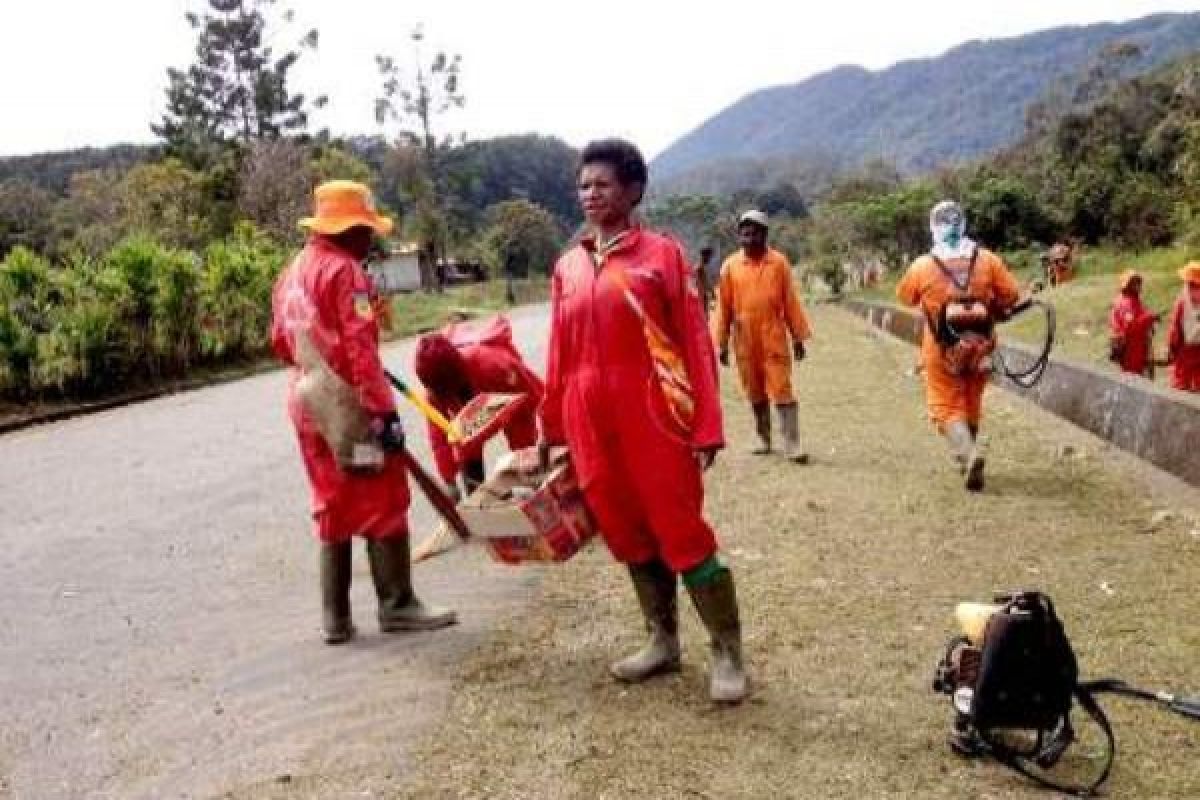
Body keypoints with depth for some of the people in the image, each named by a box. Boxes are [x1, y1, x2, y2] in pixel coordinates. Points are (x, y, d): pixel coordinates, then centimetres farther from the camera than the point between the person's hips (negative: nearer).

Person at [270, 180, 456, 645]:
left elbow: (281, 343, 20)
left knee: (332, 508, 13)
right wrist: (383, 409, -21)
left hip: (306, 403, 8)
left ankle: (335, 616, 16)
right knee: (383, 504, 1)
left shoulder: (291, 274, 15)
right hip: (349, 405, -8)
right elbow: (360, 347, -20)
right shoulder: (344, 270, -12)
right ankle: (397, 606, 7)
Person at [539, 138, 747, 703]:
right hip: (591, 424, 5)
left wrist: (706, 426, -9)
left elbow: (695, 343, -4)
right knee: (629, 537, 13)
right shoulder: (568, 267, 11)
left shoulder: (662, 254, -1)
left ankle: (728, 654, 12)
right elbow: (559, 353, 15)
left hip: (654, 419, -4)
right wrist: (551, 428, 17)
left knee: (684, 535, -1)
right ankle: (663, 642, 28)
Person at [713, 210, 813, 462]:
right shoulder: (730, 266, 0)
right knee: (755, 393, 12)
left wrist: (798, 337, 2)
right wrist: (722, 343, 3)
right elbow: (724, 307, 4)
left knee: (782, 391, -4)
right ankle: (763, 438, 26)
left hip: (774, 339, -2)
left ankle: (792, 443, -4)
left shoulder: (779, 262, -1)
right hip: (745, 341, 2)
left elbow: (790, 301, 2)